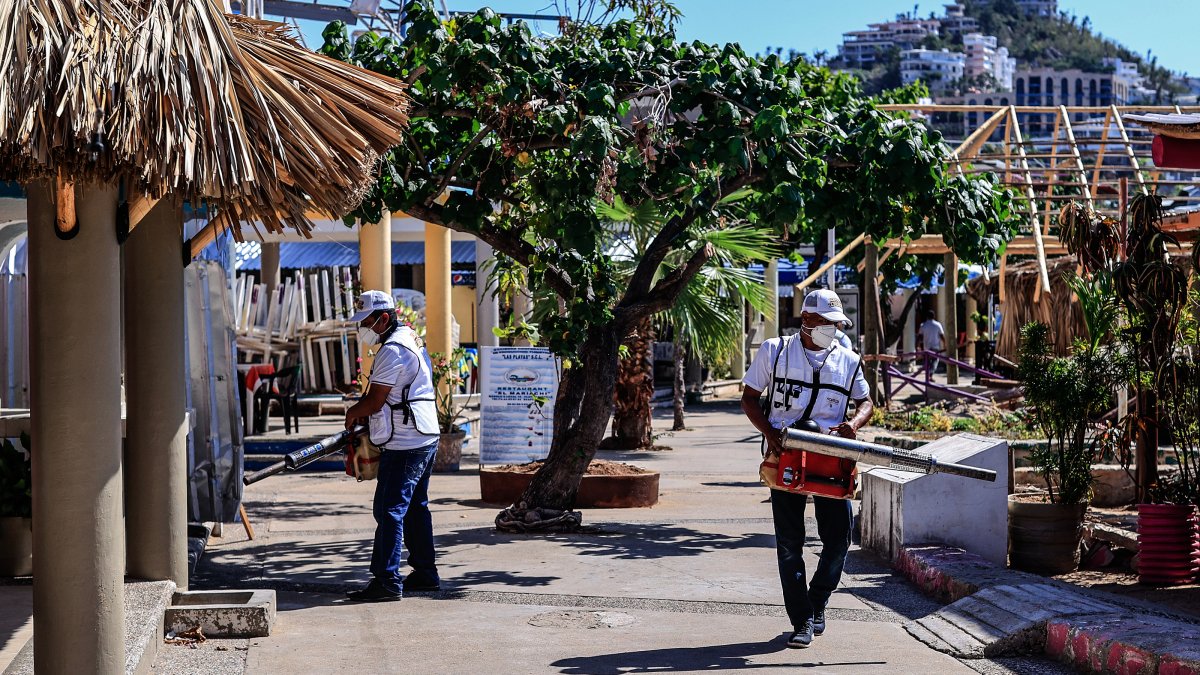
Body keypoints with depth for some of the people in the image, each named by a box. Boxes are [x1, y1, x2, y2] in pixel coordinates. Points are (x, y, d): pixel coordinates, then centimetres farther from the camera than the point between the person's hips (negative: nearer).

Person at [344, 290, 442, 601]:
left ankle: (387, 581, -11)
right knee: (415, 508, 17)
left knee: (390, 510, -10)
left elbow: (374, 402, -16)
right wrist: (362, 412, 13)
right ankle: (425, 573, 23)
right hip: (425, 439, 11)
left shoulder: (392, 351, -17)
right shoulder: (409, 338, 16)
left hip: (405, 446, -11)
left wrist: (353, 413, 3)